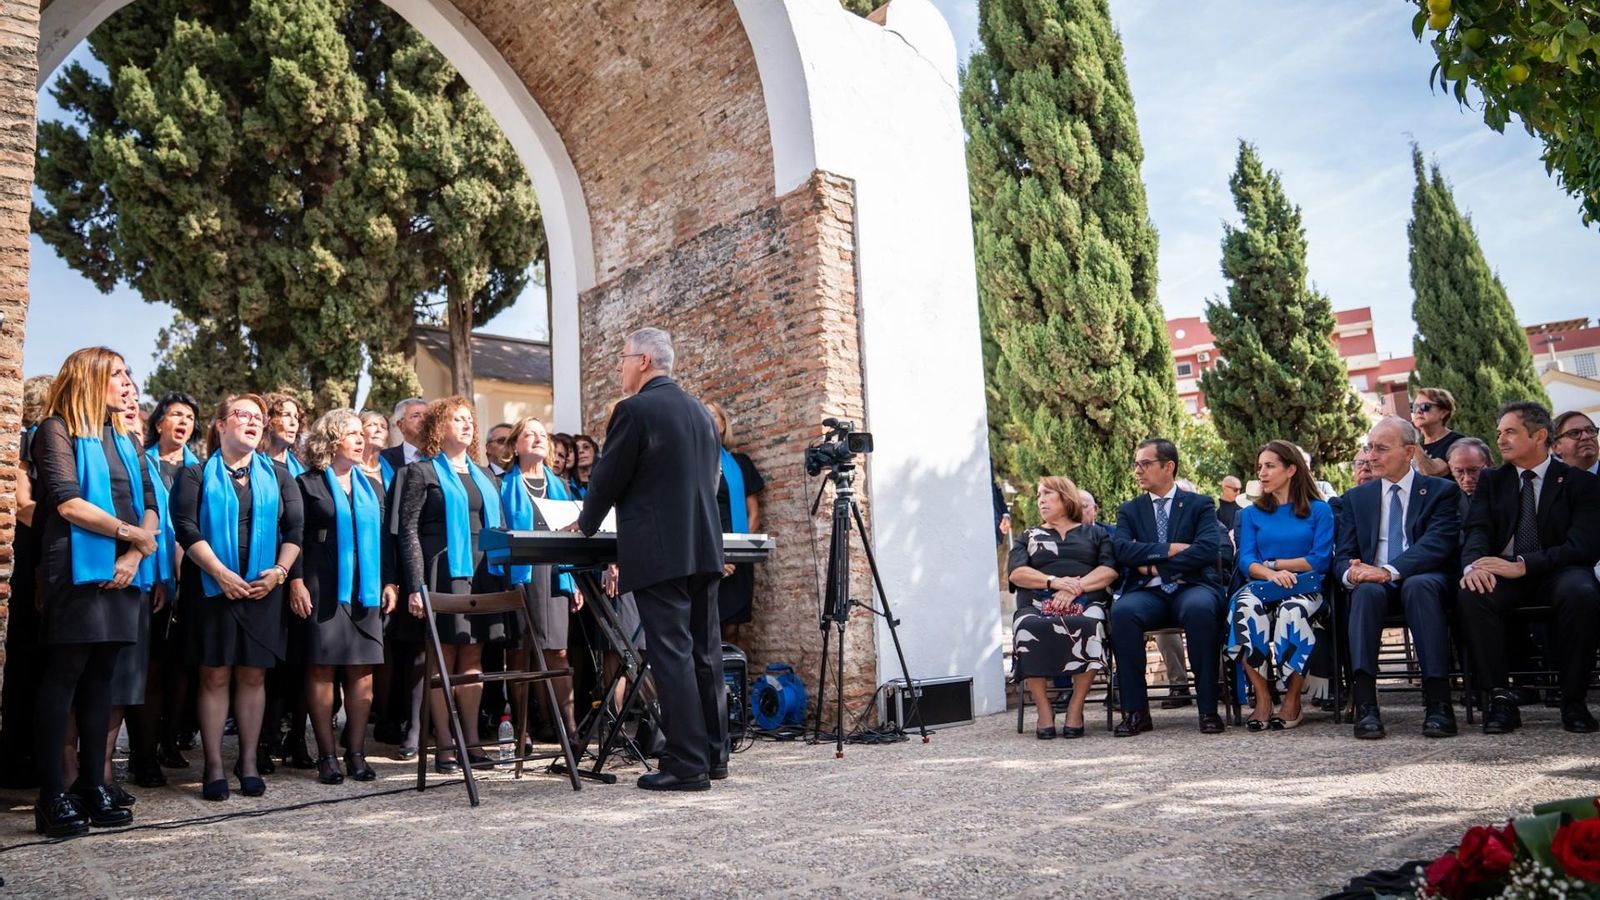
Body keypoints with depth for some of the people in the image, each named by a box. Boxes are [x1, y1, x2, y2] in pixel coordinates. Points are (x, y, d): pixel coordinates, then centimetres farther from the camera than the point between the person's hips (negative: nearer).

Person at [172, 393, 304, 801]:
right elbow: (186, 528, -6)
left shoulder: (278, 474, 13)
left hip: (264, 590, 2)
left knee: (253, 675, 4)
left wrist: (279, 571, -8)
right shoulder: (196, 475, 6)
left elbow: (295, 529, 7)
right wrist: (221, 573, -15)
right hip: (213, 588, -2)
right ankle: (214, 767, 6)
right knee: (214, 676, 0)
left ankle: (249, 762, 12)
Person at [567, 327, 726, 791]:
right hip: (704, 546, 8)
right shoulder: (700, 412, 14)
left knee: (672, 656, -5)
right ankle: (713, 753, 19)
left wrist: (585, 524, 12)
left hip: (659, 552, -8)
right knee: (704, 652, 12)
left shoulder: (634, 411, -9)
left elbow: (608, 477, -5)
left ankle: (687, 765, -3)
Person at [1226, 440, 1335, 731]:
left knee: (1292, 610, -38)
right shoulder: (1252, 513, 18)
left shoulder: (1319, 510, 11)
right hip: (1261, 587, 2)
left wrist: (1274, 564, -1)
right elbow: (1246, 561, 5)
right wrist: (1272, 574, -16)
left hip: (1304, 588, -2)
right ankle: (1262, 698, -30)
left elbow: (1321, 560, -1)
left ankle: (1292, 702, -25)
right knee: (1247, 607, -35)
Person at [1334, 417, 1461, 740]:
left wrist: (1389, 571, -26)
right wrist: (1351, 573, -17)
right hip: (1373, 581, 2)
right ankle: (1365, 704, -42)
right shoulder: (1356, 497, 18)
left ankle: (1438, 702, -38)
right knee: (1366, 590, -34)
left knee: (1419, 586, -37)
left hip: (1424, 579, -2)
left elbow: (1438, 544, -9)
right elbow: (1343, 556, 10)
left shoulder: (1441, 491, 8)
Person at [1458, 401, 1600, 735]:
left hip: (1557, 572, -2)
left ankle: (1573, 701, -21)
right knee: (1471, 594, -31)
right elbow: (1478, 530, 0)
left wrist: (1523, 565, -23)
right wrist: (1473, 564, -25)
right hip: (1502, 573, 2)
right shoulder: (1491, 480, 15)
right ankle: (1500, 697, -23)